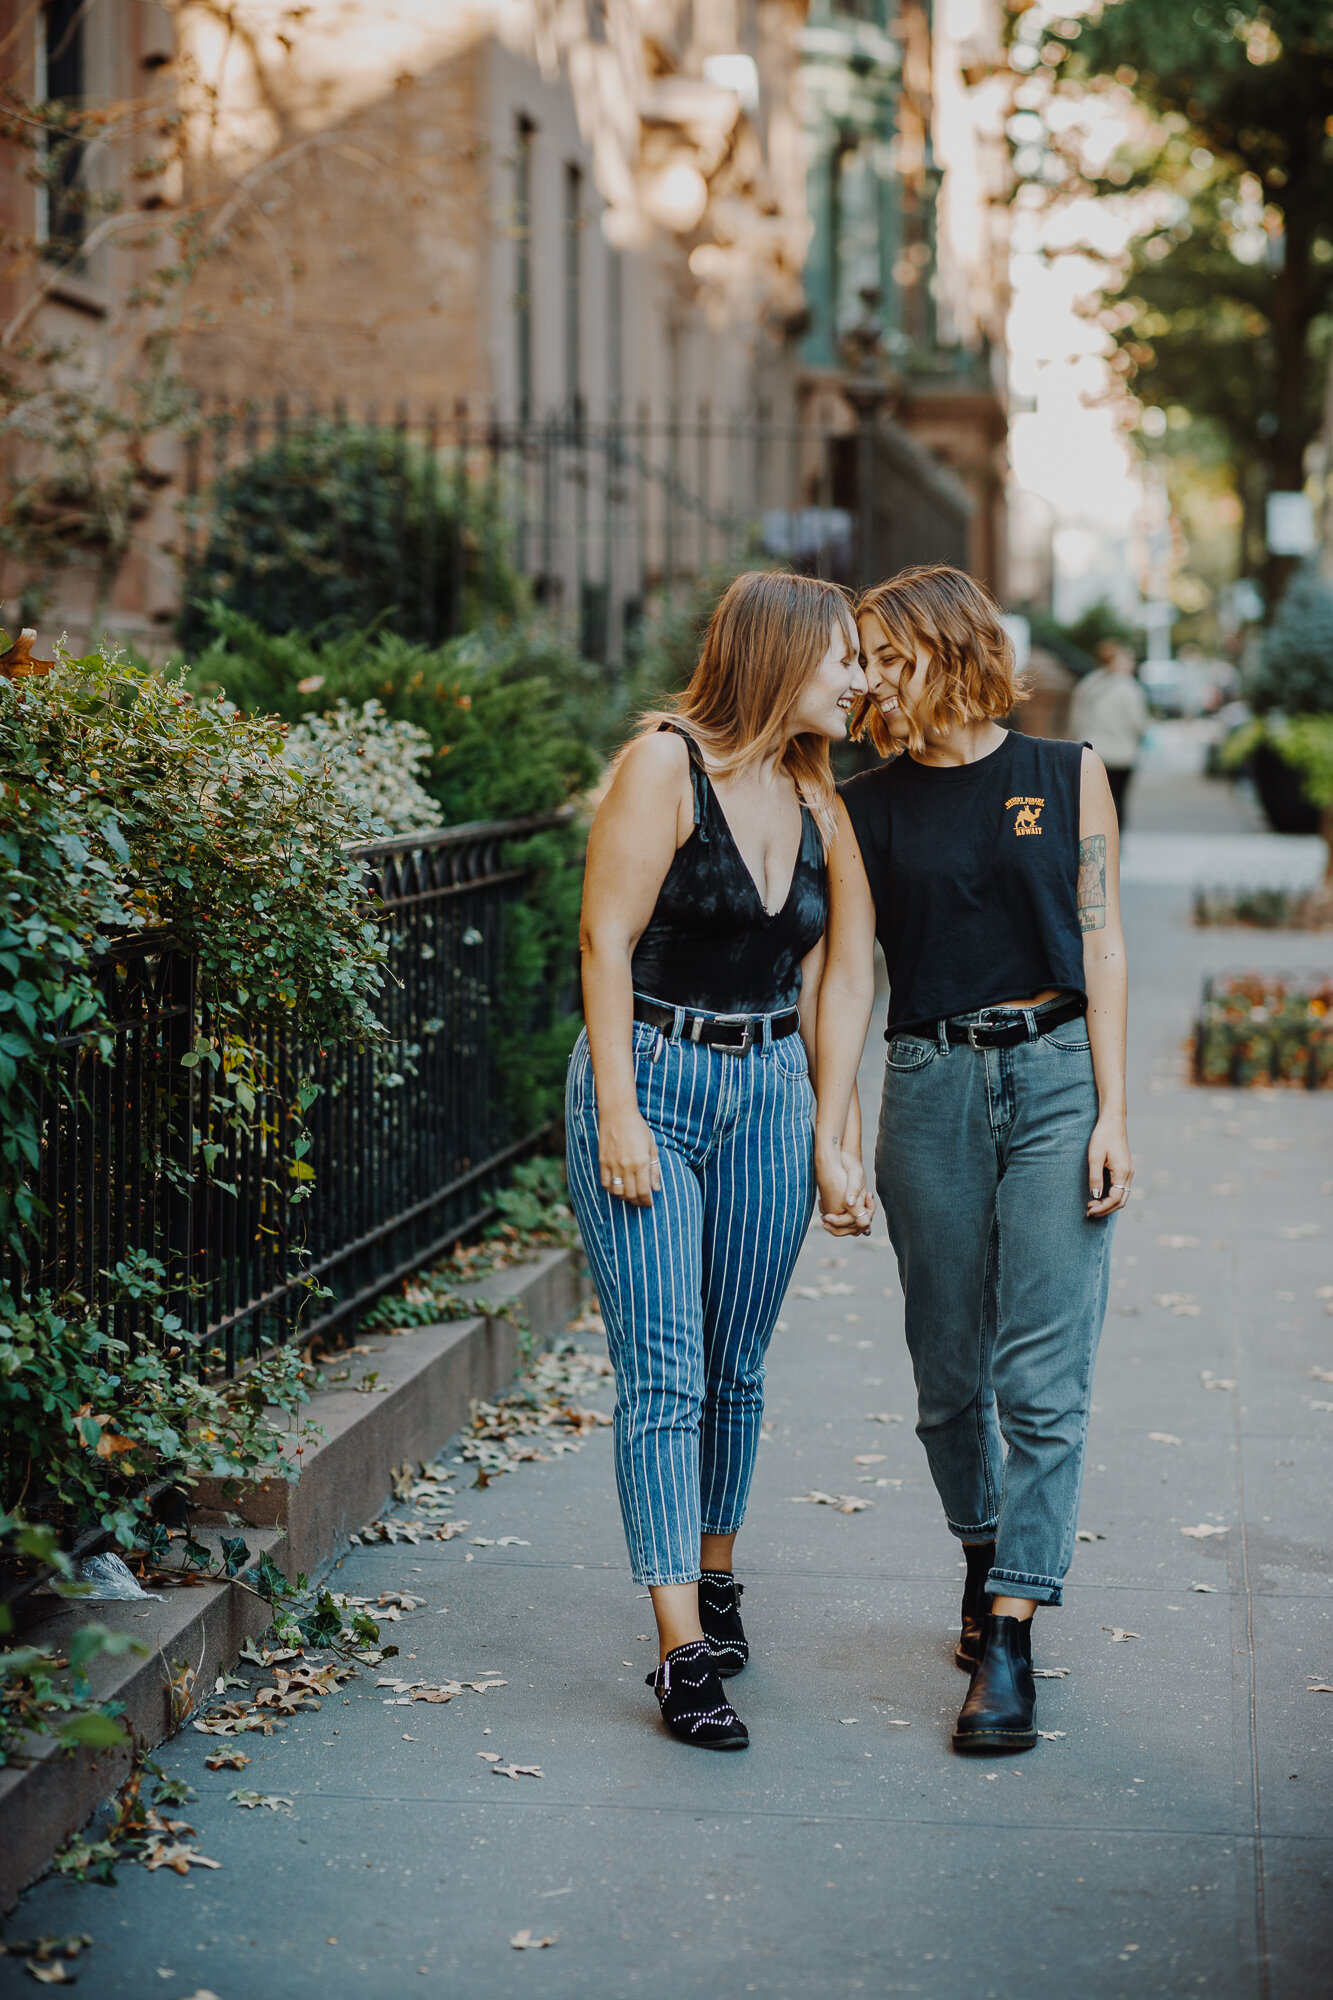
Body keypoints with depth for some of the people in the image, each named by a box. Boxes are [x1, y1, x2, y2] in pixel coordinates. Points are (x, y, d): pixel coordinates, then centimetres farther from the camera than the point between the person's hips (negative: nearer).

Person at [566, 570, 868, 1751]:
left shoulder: (813, 794, 10)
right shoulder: (668, 764, -9)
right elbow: (607, 940, -11)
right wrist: (618, 1113, -16)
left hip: (769, 1091, 6)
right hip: (652, 1078, -6)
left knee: (737, 1369, 11)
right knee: (664, 1376, -8)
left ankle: (715, 1580, 30)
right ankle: (685, 1652, -8)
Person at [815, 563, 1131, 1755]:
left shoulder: (1066, 778, 4)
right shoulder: (866, 809, 6)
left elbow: (1101, 950, 2)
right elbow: (848, 975, 3)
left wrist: (1113, 1115, -5)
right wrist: (830, 1139, -4)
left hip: (1056, 1077, -2)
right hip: (930, 1086, 2)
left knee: (1043, 1379, -7)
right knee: (950, 1376, 9)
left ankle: (1010, 1642, -5)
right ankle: (988, 1558, 34)